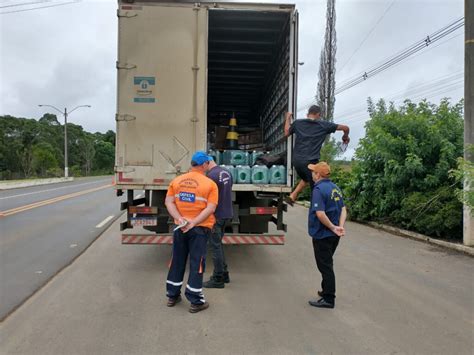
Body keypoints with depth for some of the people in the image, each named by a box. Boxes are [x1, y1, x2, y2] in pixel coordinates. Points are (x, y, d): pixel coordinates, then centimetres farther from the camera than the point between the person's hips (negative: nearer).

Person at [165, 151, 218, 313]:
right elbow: (210, 208, -18)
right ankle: (196, 302, 12)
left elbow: (168, 202, -4)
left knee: (177, 261, 17)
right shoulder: (210, 184, -9)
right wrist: (194, 222, -20)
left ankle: (172, 296, 29)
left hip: (180, 227, 4)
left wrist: (179, 218, -12)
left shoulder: (177, 180, 3)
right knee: (197, 264, 5)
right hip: (200, 229, -4)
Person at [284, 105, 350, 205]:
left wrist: (287, 119, 34)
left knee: (305, 179, 31)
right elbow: (345, 128, 7)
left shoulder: (297, 123, 6)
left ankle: (292, 196, 20)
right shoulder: (324, 125, 1)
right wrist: (345, 137, 28)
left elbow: (286, 133, 23)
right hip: (310, 161, -5)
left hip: (296, 160, 5)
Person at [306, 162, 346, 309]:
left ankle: (328, 299, 10)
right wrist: (340, 226, -6)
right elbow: (343, 209, 7)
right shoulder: (335, 188, 9)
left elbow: (320, 214, -28)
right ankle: (326, 290, 36)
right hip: (334, 235, 9)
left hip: (322, 234, -9)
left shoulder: (319, 189, -19)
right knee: (327, 264, 22)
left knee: (325, 266, 1)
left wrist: (333, 227, -17)